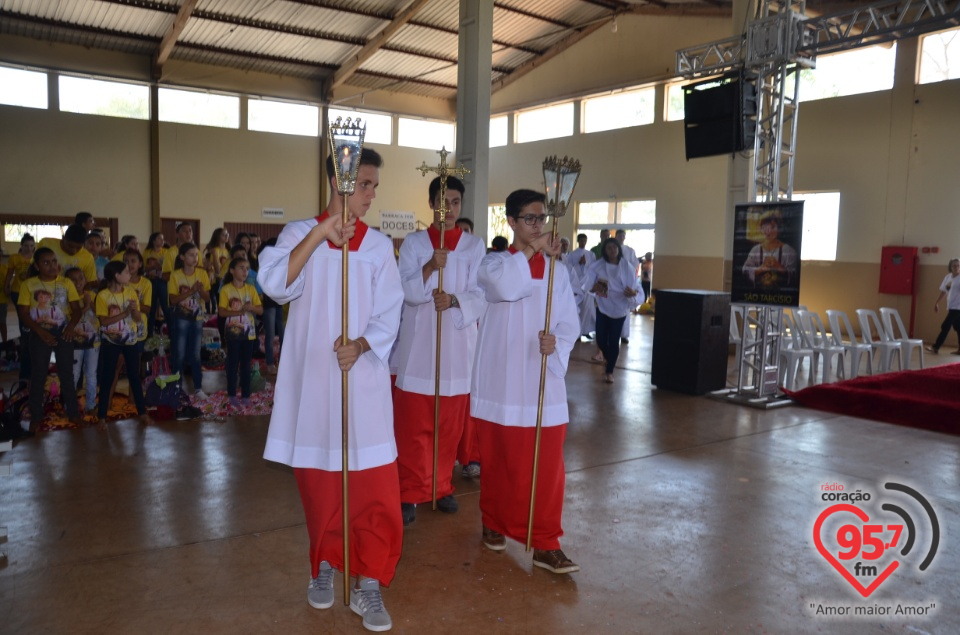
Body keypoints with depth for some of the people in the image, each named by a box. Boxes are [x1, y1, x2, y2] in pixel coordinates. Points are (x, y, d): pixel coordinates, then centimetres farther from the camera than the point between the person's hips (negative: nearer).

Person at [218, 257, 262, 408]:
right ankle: (232, 396, 11)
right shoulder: (226, 289, -4)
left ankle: (245, 395, 15)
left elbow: (260, 310, 4)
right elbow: (221, 312, -10)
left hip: (248, 332, 3)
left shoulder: (251, 289, 5)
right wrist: (237, 312, -23)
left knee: (246, 364, 9)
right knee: (233, 364, 3)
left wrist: (251, 308, -17)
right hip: (233, 332, -3)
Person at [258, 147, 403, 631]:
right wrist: (319, 235, -22)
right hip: (313, 379, -1)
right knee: (318, 483, 11)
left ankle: (368, 584, 12)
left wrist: (360, 345, -17)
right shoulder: (300, 233, 2)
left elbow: (389, 313, 1)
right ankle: (324, 565, 33)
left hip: (363, 379, 1)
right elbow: (274, 284, -17)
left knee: (376, 488, -2)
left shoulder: (378, 245, 6)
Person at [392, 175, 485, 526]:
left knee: (451, 424, 9)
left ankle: (441, 485, 26)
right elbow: (407, 292, -7)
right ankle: (410, 493, 11)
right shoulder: (413, 243, 3)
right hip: (417, 345, -1)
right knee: (413, 424, 0)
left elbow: (480, 295, -1)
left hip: (458, 345, 1)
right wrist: (430, 268, -24)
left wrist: (455, 300, -21)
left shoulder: (474, 246, 5)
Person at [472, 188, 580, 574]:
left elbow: (570, 322, 4)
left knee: (547, 464, 1)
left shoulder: (556, 270, 7)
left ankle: (546, 545, 11)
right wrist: (532, 251, -15)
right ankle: (494, 523, 32)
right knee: (498, 459, 10)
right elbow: (506, 287, -25)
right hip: (502, 378, -2)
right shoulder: (494, 263, -1)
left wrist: (557, 342, -17)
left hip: (543, 379, 2)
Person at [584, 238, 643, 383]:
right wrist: (595, 287, -32)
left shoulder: (627, 267, -9)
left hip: (620, 308, -1)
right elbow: (588, 285, -10)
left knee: (614, 341, 0)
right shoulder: (597, 266, -7)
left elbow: (634, 287, -9)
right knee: (601, 339, 2)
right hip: (603, 307, 1)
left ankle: (610, 371, 15)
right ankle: (609, 359, 35)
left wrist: (632, 293, -32)